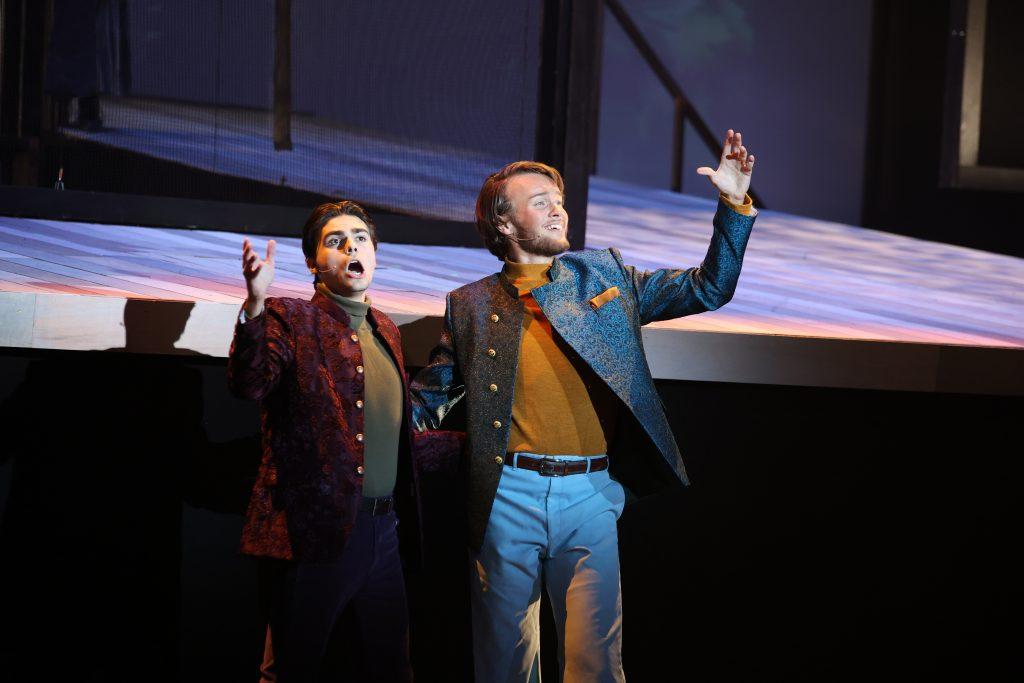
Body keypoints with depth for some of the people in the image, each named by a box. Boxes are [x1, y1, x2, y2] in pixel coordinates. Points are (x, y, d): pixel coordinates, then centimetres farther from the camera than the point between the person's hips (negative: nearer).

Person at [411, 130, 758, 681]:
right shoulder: (471, 305, 9)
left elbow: (708, 289, 11)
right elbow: (428, 399, 14)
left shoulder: (603, 275, 11)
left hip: (590, 495, 0)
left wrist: (734, 204, 1)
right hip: (508, 496, 0)